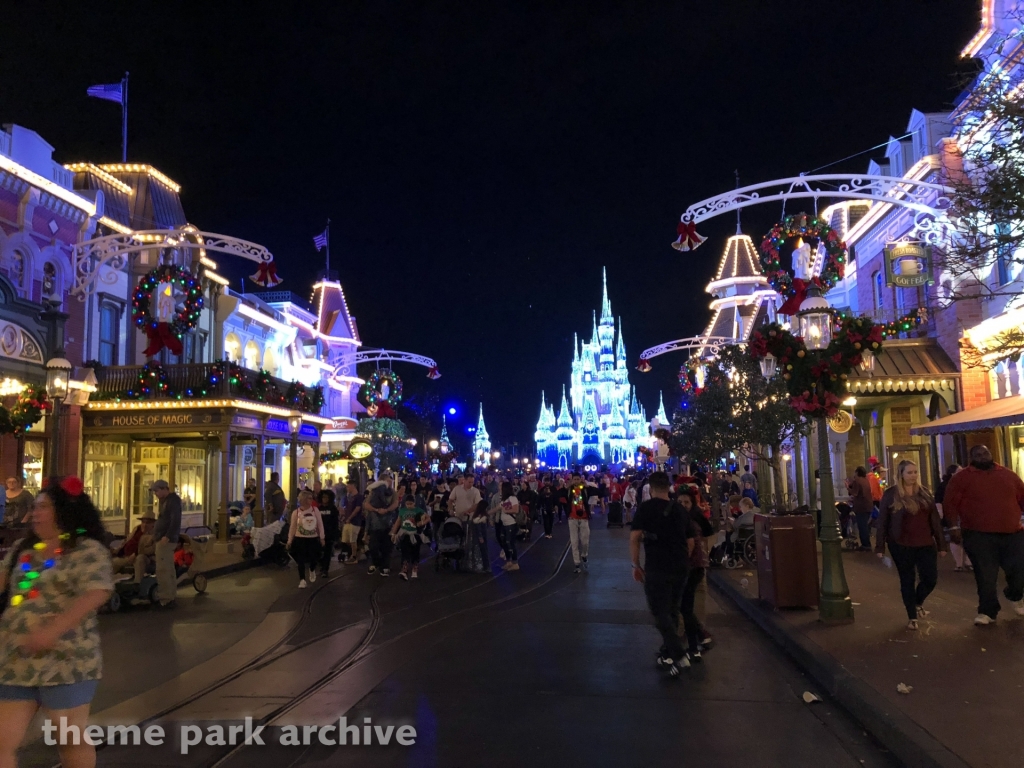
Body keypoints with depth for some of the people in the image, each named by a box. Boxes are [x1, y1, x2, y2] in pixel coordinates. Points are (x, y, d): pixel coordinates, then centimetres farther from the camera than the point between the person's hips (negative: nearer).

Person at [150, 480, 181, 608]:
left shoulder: (173, 500, -13)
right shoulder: (167, 500, 19)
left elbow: (176, 521, -23)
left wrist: (167, 536, -28)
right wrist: (156, 533, 17)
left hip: (166, 540, -10)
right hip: (164, 540, 10)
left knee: (163, 570, -10)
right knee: (169, 569, 13)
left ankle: (165, 599, -9)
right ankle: (171, 596, 18)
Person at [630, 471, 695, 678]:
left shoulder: (646, 508, -4)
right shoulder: (680, 510, 9)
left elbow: (634, 538, -12)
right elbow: (690, 542, 12)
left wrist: (636, 565, -4)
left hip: (657, 568, -5)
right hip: (681, 568, 5)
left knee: (660, 613, 1)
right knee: (672, 611, 17)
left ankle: (679, 656, -10)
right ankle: (667, 654, 25)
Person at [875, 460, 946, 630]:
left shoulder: (924, 492, 5)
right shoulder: (890, 494, -7)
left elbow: (934, 519, 8)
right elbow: (882, 521, -5)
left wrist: (941, 543, 7)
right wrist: (880, 546, -7)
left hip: (925, 544, 3)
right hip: (901, 545, -3)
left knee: (931, 578, 4)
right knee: (907, 580, 6)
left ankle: (918, 603, 35)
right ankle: (912, 617, 19)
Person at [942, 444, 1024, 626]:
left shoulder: (1008, 475, 11)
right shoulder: (962, 478, -1)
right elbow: (950, 503, -6)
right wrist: (954, 526, -15)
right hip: (979, 536, -3)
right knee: (985, 576, 1)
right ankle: (987, 611, 15)